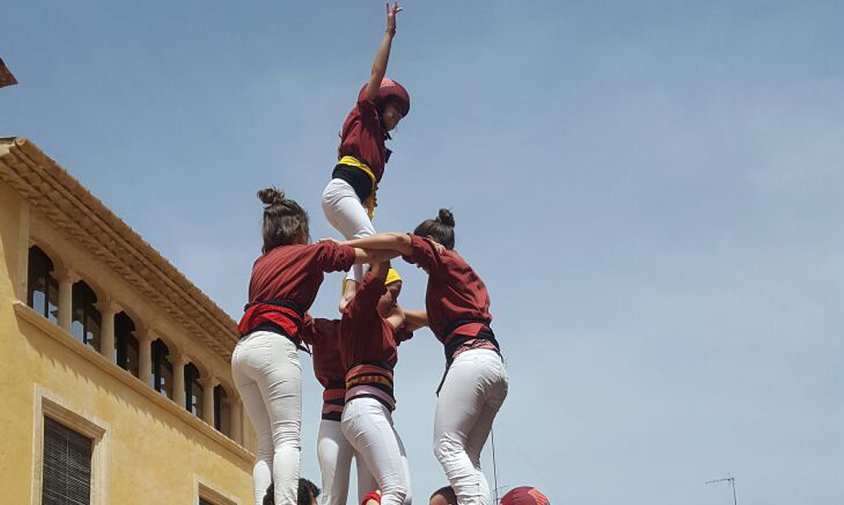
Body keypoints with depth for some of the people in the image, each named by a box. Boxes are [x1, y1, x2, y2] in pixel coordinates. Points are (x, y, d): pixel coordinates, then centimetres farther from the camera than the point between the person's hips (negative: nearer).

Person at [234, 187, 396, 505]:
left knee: (266, 445, 2)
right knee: (288, 439, -15)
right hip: (273, 346, -7)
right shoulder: (311, 252, 9)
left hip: (242, 351, 7)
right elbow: (380, 253, 10)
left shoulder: (262, 262, 26)